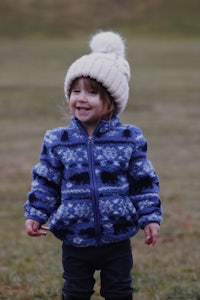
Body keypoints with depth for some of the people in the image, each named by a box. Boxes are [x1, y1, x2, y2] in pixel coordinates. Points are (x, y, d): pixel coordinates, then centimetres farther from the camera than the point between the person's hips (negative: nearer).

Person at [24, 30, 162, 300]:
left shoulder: (129, 139, -5)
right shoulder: (58, 142, -3)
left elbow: (144, 183, 1)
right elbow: (46, 183, 4)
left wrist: (150, 217, -5)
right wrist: (35, 214, -5)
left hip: (117, 239, 0)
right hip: (75, 239, 1)